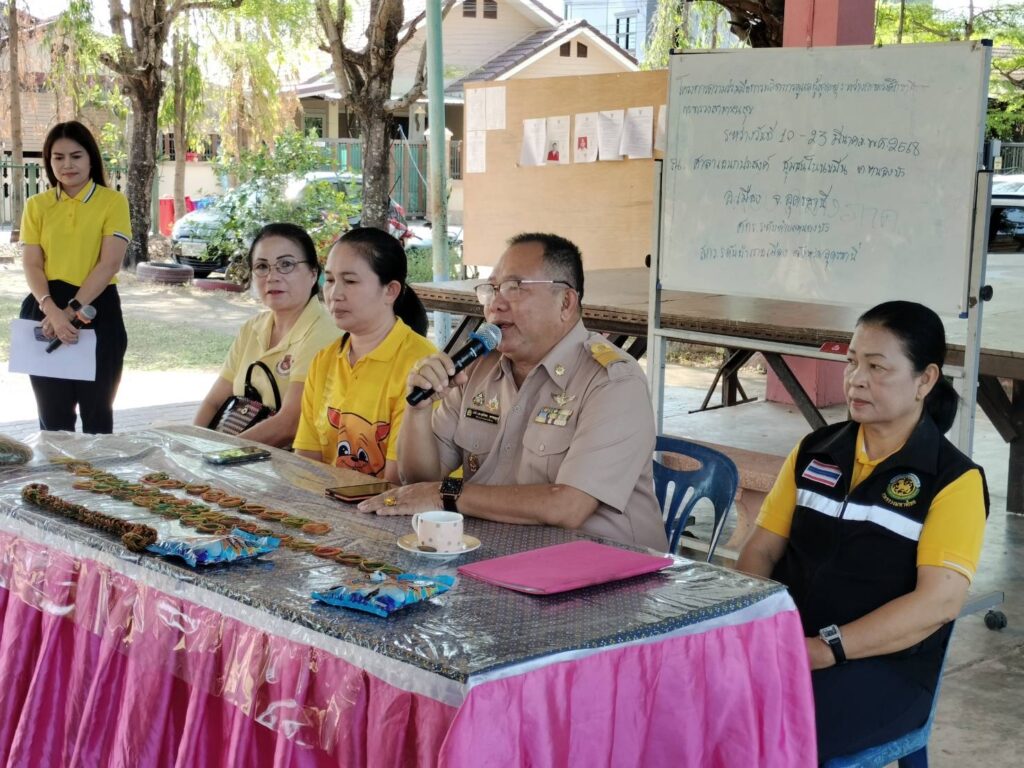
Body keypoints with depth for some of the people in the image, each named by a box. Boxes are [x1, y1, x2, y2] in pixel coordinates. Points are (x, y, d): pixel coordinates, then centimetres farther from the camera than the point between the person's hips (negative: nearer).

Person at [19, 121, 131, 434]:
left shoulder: (113, 201, -1)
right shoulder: (37, 205, 7)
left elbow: (109, 264, -9)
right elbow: (31, 265, 0)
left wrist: (70, 311, -17)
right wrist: (52, 310, -18)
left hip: (96, 311, -2)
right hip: (47, 312, 2)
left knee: (97, 413, 7)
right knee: (52, 415, 9)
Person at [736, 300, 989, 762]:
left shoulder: (953, 480, -4)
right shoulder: (814, 451, 12)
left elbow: (939, 601, -14)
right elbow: (761, 551, 12)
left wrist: (827, 649, -21)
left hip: (885, 665, -4)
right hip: (783, 643, 5)